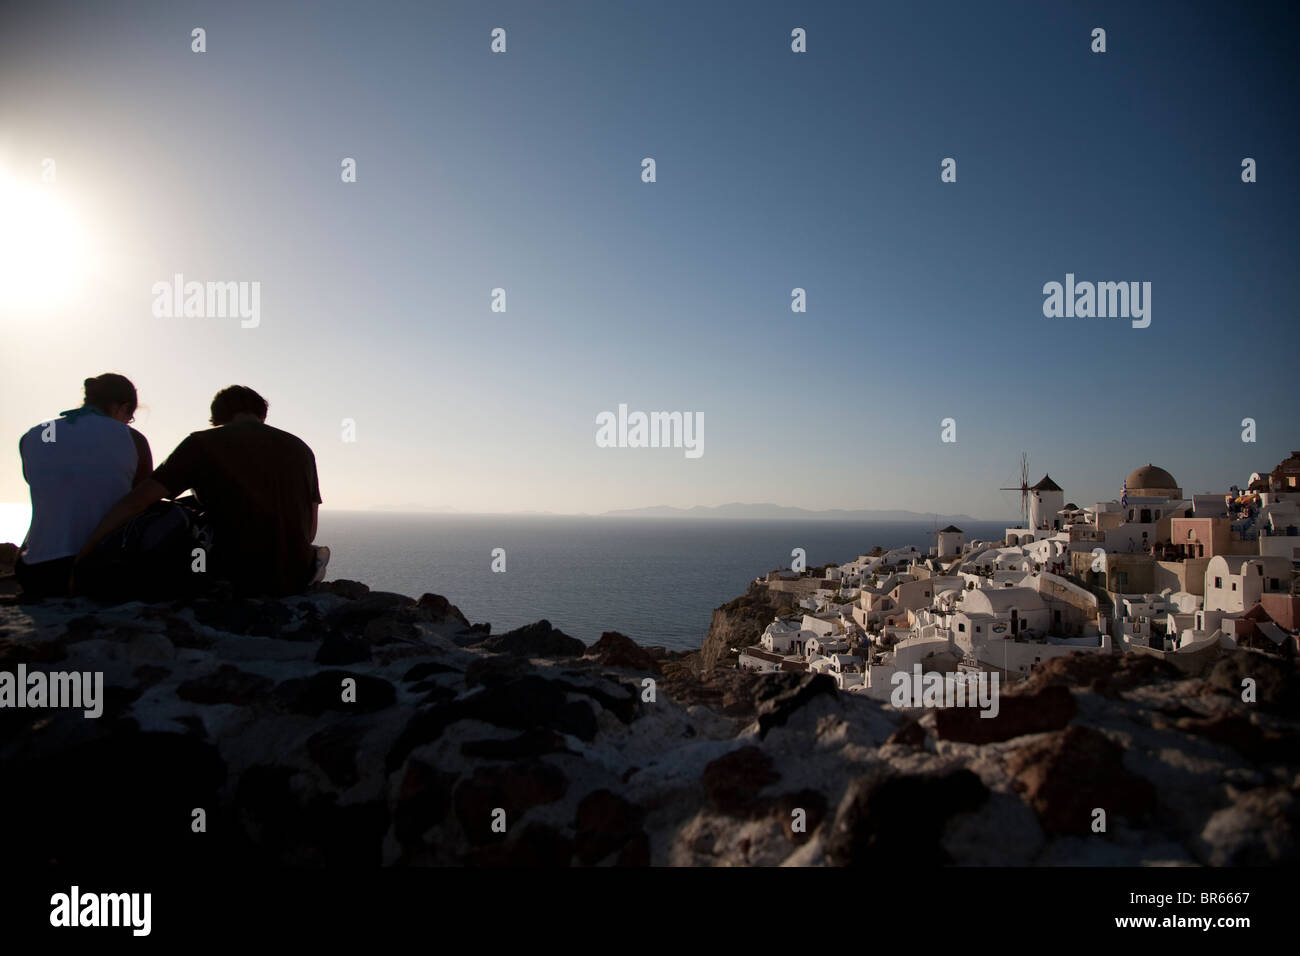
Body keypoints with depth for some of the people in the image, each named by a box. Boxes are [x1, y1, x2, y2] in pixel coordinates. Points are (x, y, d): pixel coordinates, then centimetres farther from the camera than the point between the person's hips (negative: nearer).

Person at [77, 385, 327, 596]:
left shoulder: (202, 443, 2)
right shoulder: (300, 448, 10)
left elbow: (134, 503, -4)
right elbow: (309, 532, 10)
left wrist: (80, 557, 4)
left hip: (235, 578, -3)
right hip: (295, 580, 3)